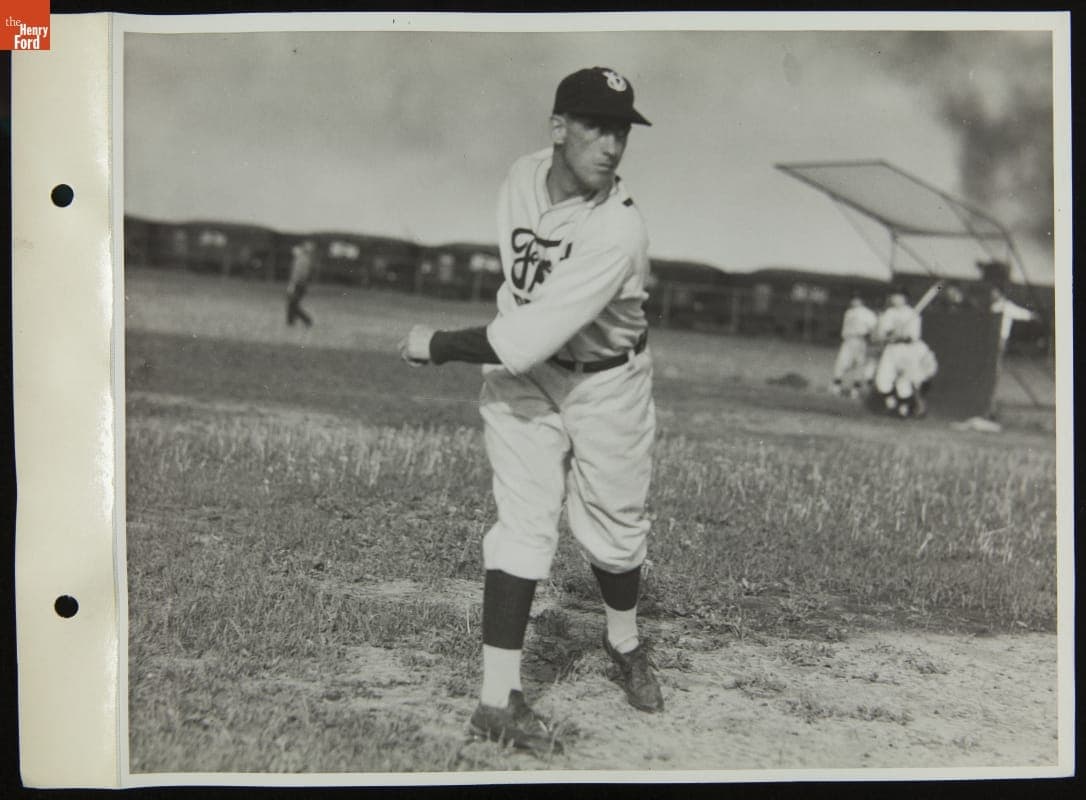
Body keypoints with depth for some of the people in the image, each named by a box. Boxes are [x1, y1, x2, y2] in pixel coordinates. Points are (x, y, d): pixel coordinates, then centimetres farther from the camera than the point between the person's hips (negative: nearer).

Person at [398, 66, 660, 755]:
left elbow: (526, 341, -34)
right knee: (524, 527, -5)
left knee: (614, 528, 11)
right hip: (520, 375, 3)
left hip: (605, 384, -3)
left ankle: (625, 641, 42)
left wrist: (436, 347, -23)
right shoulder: (523, 176, -11)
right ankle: (498, 698, -2)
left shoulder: (618, 229, -32)